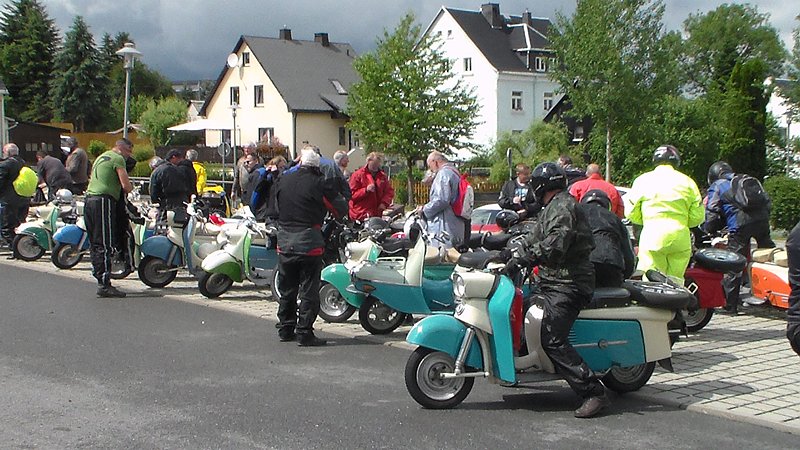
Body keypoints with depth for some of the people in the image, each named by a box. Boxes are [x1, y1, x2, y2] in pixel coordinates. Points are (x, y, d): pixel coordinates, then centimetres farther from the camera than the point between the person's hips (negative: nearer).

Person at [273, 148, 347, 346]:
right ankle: (304, 333, 0)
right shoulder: (318, 183, -10)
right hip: (309, 242, -5)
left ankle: (285, 330, 22)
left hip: (284, 242, 5)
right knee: (309, 290, 1)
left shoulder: (283, 180, 5)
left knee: (287, 289, 15)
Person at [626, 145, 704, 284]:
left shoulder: (642, 180, 6)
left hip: (652, 237, -2)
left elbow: (631, 214, 5)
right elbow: (697, 217, 8)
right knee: (676, 282, 7)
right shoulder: (687, 182, 10)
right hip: (680, 238, 2)